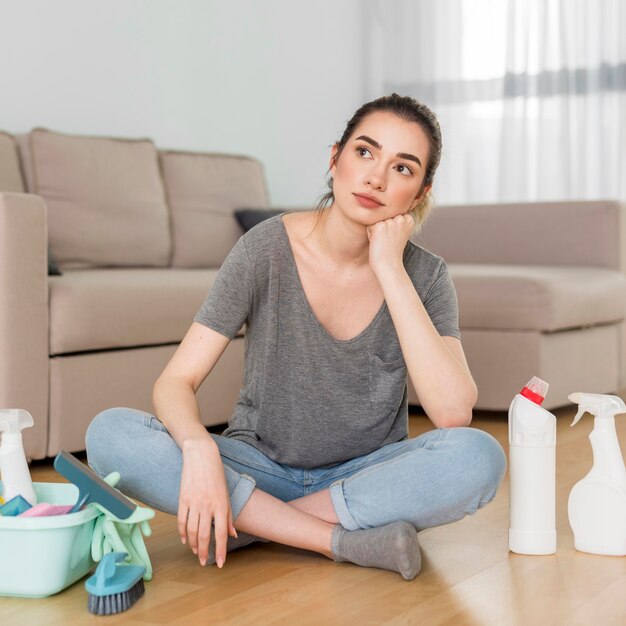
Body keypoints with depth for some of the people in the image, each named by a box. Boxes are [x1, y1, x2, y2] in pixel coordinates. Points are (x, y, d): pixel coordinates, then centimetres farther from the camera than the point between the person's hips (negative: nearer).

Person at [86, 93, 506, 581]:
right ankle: (344, 541, -24)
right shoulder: (266, 249, -12)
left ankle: (247, 528, -20)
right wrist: (199, 448, -38)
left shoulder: (424, 275, -9)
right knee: (110, 433, -25)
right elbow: (176, 381, -14)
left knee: (480, 457, -30)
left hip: (365, 476, 1)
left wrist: (389, 268, -24)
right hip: (258, 466, 0)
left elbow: (454, 412, -24)